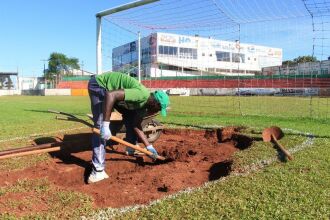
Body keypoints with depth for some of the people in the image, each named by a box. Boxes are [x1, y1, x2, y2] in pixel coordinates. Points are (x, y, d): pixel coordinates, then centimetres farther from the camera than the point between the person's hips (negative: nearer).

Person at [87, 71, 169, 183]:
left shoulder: (145, 103, -2)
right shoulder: (141, 95, -31)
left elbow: (136, 126, 5)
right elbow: (111, 95, -40)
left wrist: (148, 146, 3)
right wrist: (106, 124, -40)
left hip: (112, 87, 9)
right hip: (99, 85, -9)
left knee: (131, 116, 13)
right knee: (101, 126, -19)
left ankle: (131, 149, 30)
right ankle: (98, 170, -16)